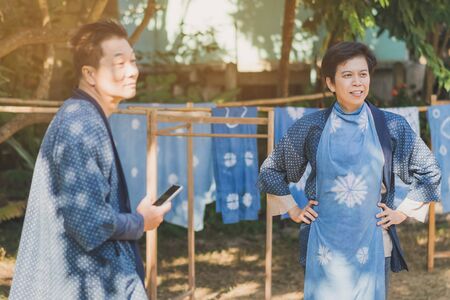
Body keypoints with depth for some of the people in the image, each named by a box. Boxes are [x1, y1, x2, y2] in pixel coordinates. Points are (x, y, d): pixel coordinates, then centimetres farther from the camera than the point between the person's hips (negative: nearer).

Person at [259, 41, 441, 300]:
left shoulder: (391, 126, 0)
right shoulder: (312, 126, 1)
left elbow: (429, 173, 10)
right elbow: (271, 170, 12)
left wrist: (403, 212, 5)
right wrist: (293, 210, 7)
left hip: (372, 244, 0)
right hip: (325, 246, 0)